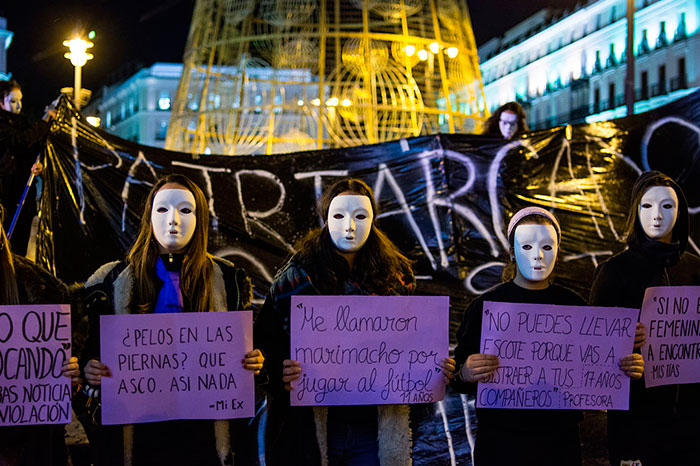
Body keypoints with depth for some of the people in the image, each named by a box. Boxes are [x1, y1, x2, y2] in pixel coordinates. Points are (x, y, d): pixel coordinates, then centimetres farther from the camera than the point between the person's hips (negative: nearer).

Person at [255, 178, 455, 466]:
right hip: (311, 429, -2)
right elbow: (266, 344, -3)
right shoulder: (297, 278, -1)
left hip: (375, 430, 2)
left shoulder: (395, 279, 7)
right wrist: (279, 373, -23)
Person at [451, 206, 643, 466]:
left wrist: (626, 369, -9)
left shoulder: (573, 305, 5)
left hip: (561, 441, 3)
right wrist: (465, 374, -29)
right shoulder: (486, 305, -4)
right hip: (501, 441, -2)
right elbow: (459, 380, -6)